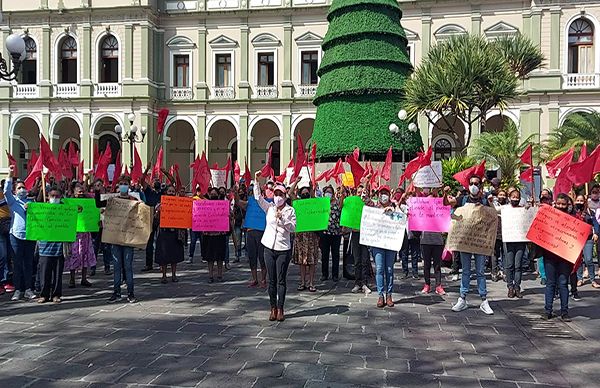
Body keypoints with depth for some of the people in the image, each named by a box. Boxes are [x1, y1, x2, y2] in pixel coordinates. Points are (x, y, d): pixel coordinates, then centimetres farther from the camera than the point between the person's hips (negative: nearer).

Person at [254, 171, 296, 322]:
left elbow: (293, 228, -7)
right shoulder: (269, 207, 8)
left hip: (283, 249, -3)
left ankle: (280, 309, 6)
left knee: (281, 280, -1)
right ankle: (273, 308, 15)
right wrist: (256, 180, -9)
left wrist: (282, 218, -18)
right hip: (269, 247, 3)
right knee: (272, 280, 7)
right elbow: (258, 197, -1)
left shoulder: (290, 210, 0)